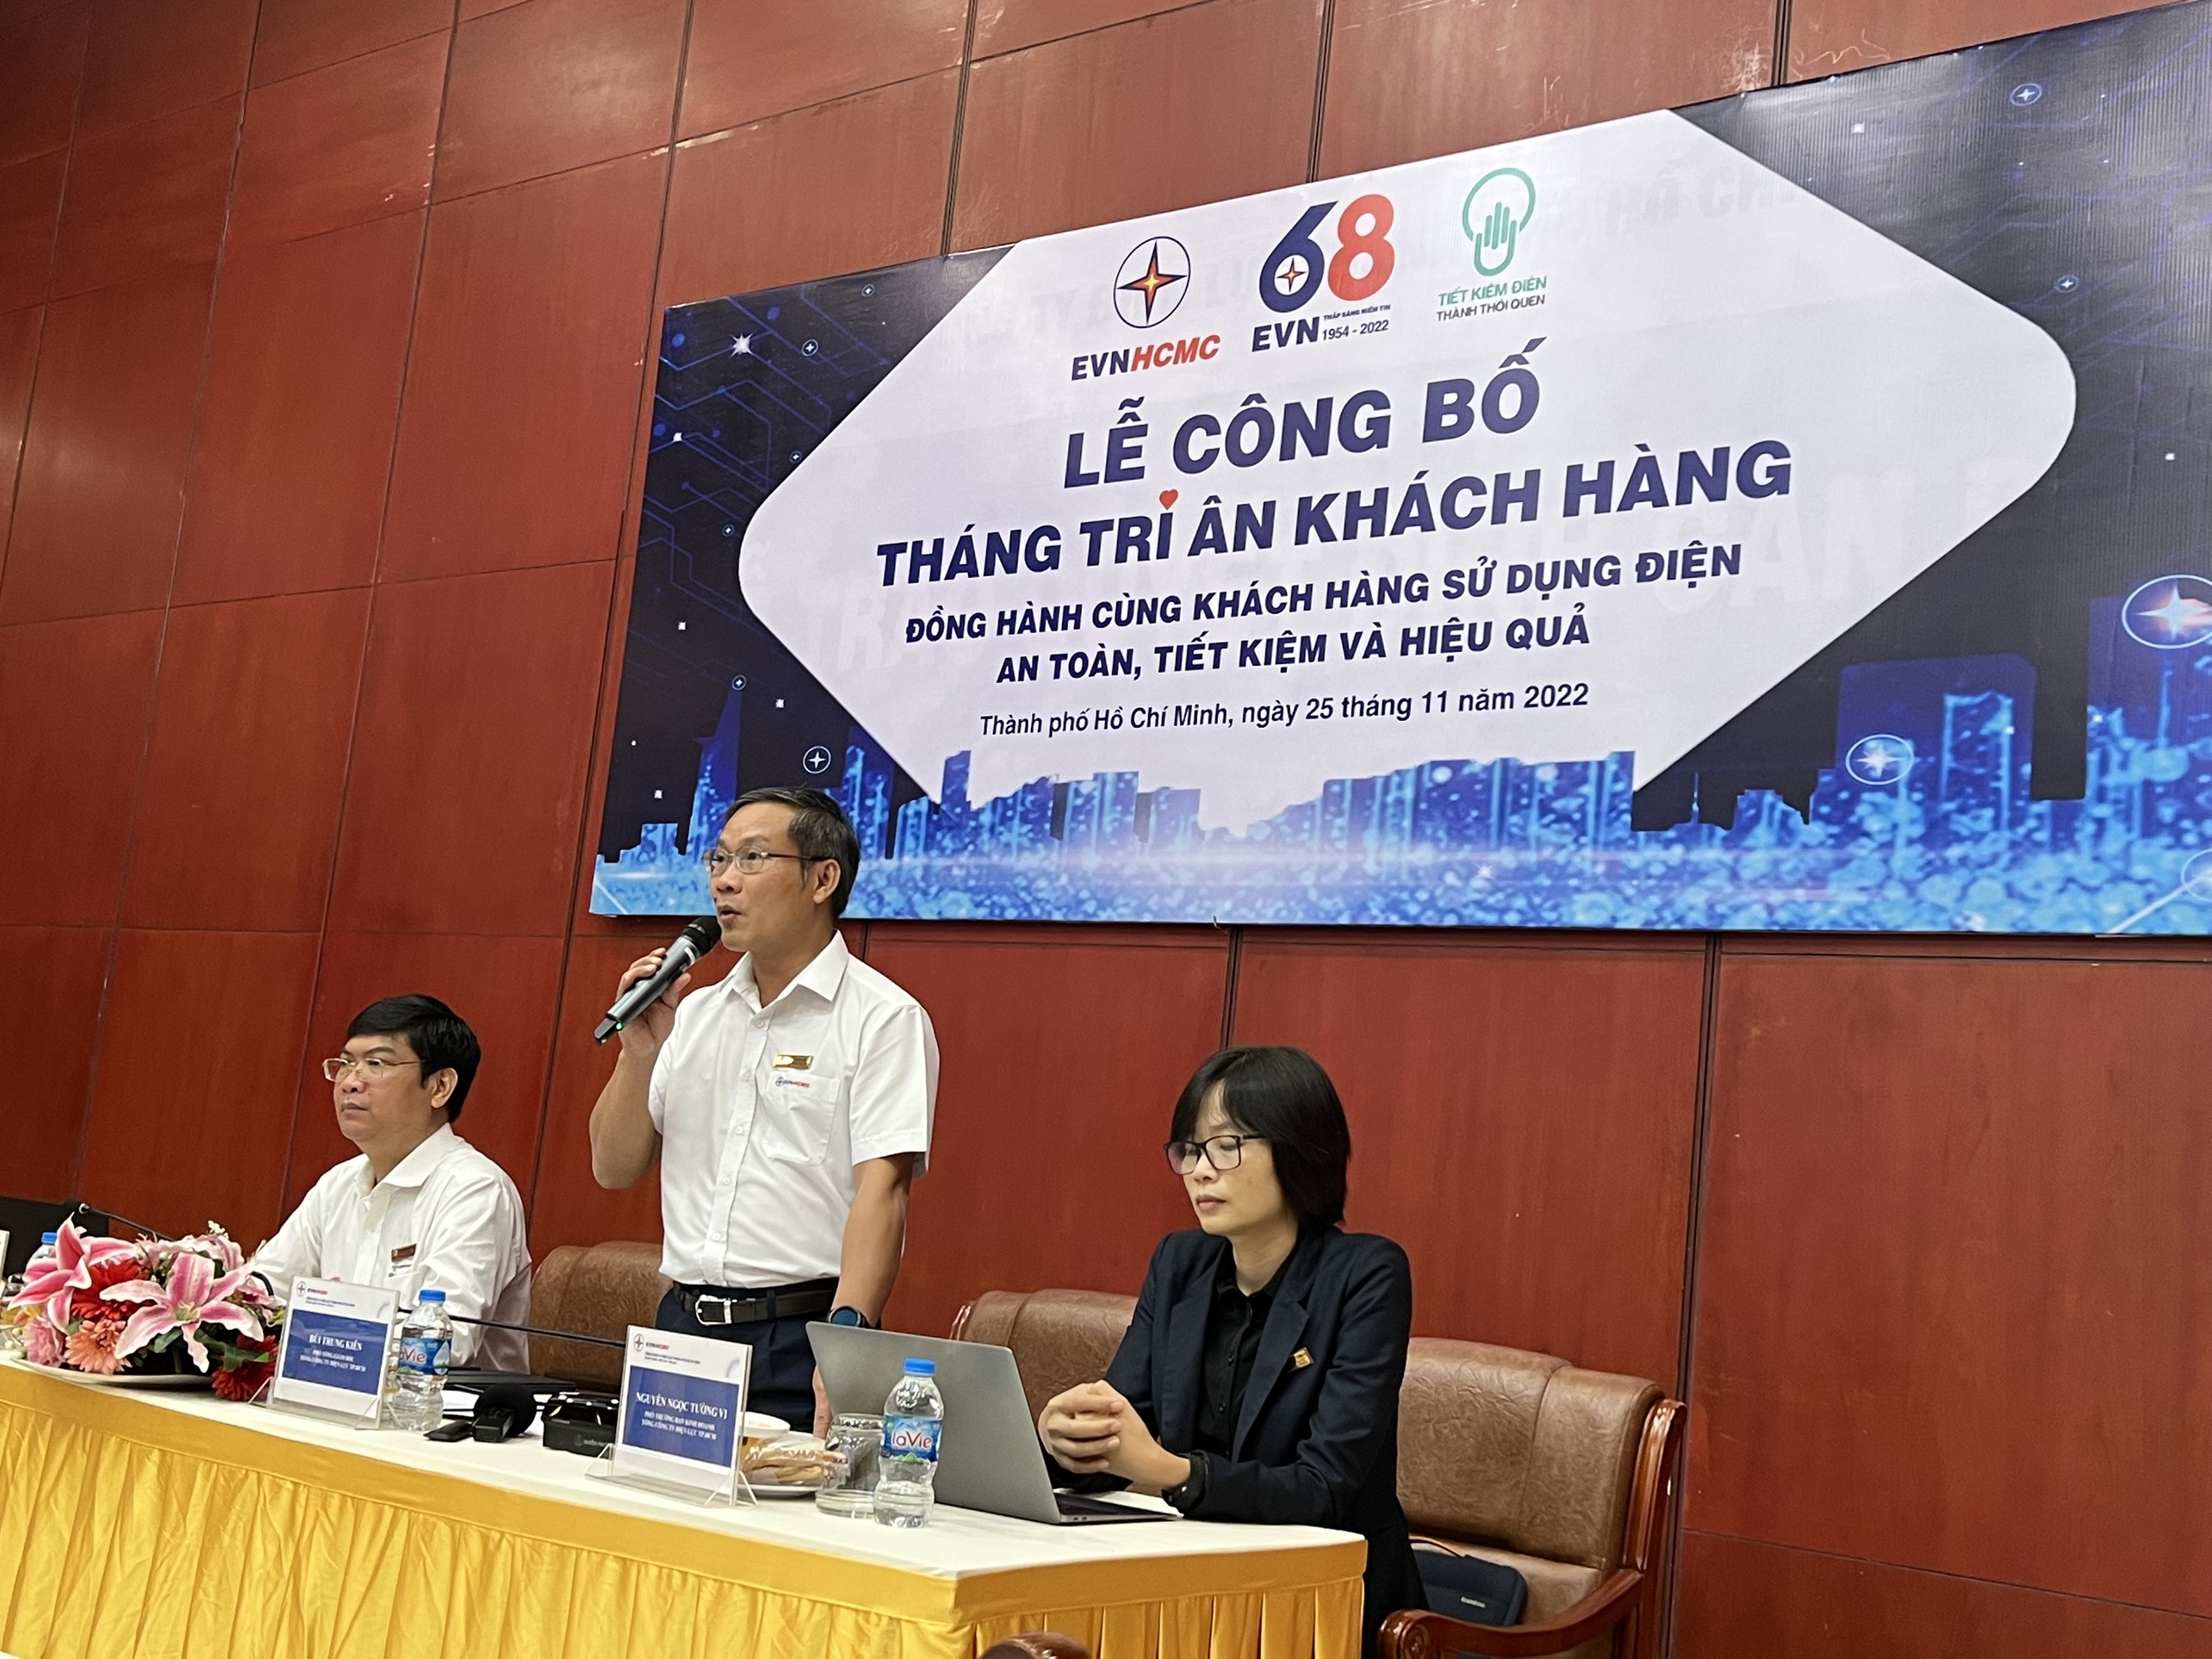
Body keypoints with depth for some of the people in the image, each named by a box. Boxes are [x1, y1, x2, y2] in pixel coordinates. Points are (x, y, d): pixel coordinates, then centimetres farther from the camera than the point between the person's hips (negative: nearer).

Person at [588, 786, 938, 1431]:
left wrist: (845, 1338, -28)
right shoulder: (695, 1014, 13)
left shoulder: (884, 1019, -8)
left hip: (801, 1337, -6)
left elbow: (881, 1189, -17)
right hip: (682, 1326, 6)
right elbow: (615, 1169, 13)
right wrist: (639, 1052, -3)